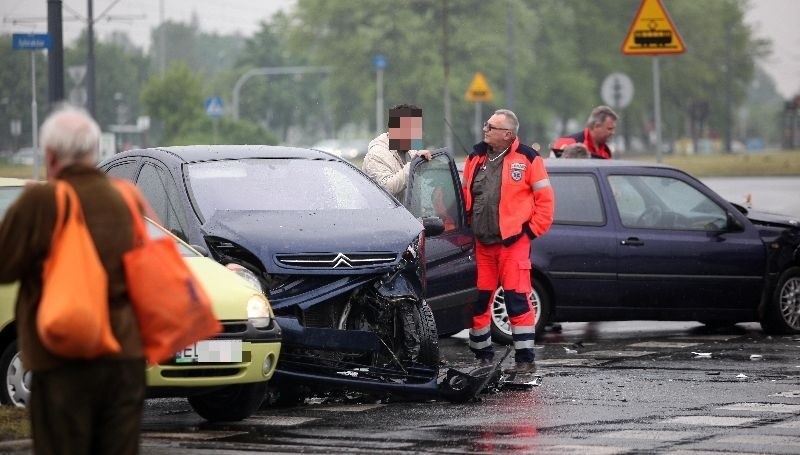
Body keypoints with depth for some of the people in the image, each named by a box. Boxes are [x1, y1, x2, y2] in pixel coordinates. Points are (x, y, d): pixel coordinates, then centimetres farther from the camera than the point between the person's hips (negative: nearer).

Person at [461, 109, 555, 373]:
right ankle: (482, 356, 18)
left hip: (513, 242, -5)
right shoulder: (476, 157, 11)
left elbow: (545, 198, -1)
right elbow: (465, 195, 20)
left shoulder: (527, 159, -3)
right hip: (480, 244, 5)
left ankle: (525, 358, -1)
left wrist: (533, 230, -5)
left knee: (517, 301, -6)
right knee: (477, 301, 7)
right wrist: (466, 228, 12)